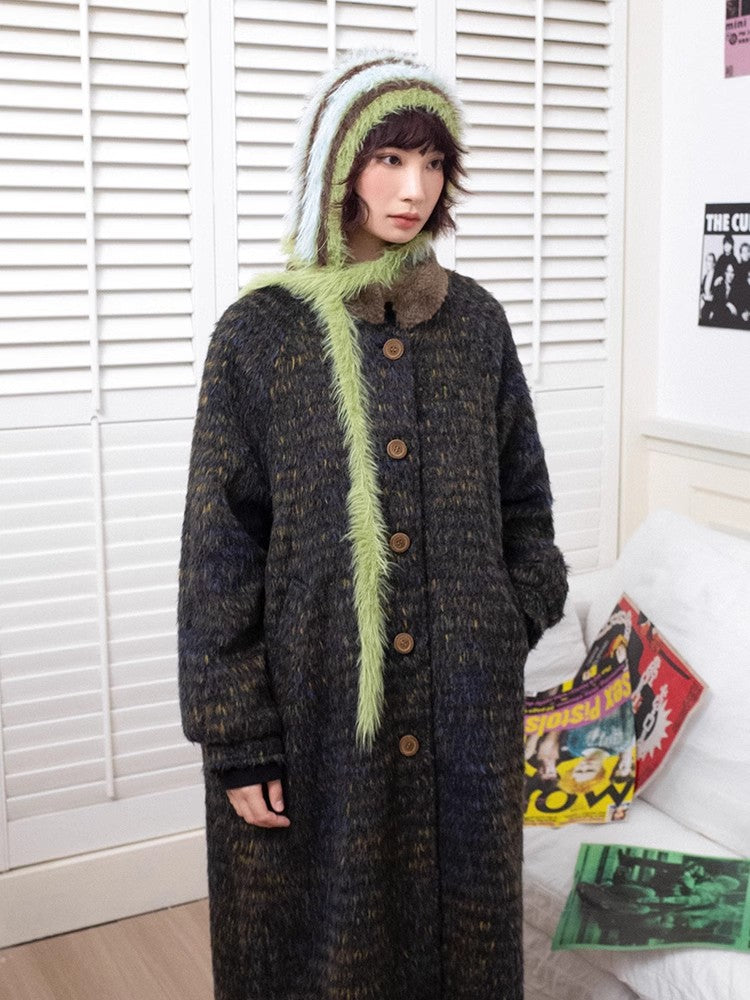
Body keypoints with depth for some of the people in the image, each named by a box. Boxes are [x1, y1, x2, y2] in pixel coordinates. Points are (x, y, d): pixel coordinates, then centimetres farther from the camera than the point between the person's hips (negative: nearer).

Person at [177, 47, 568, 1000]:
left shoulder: (476, 321, 3)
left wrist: (516, 625, 1)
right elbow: (220, 553, -7)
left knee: (461, 913, 16)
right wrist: (239, 740, -9)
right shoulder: (260, 332, -7)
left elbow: (524, 499, 12)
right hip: (318, 705, -2)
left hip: (467, 706, 3)